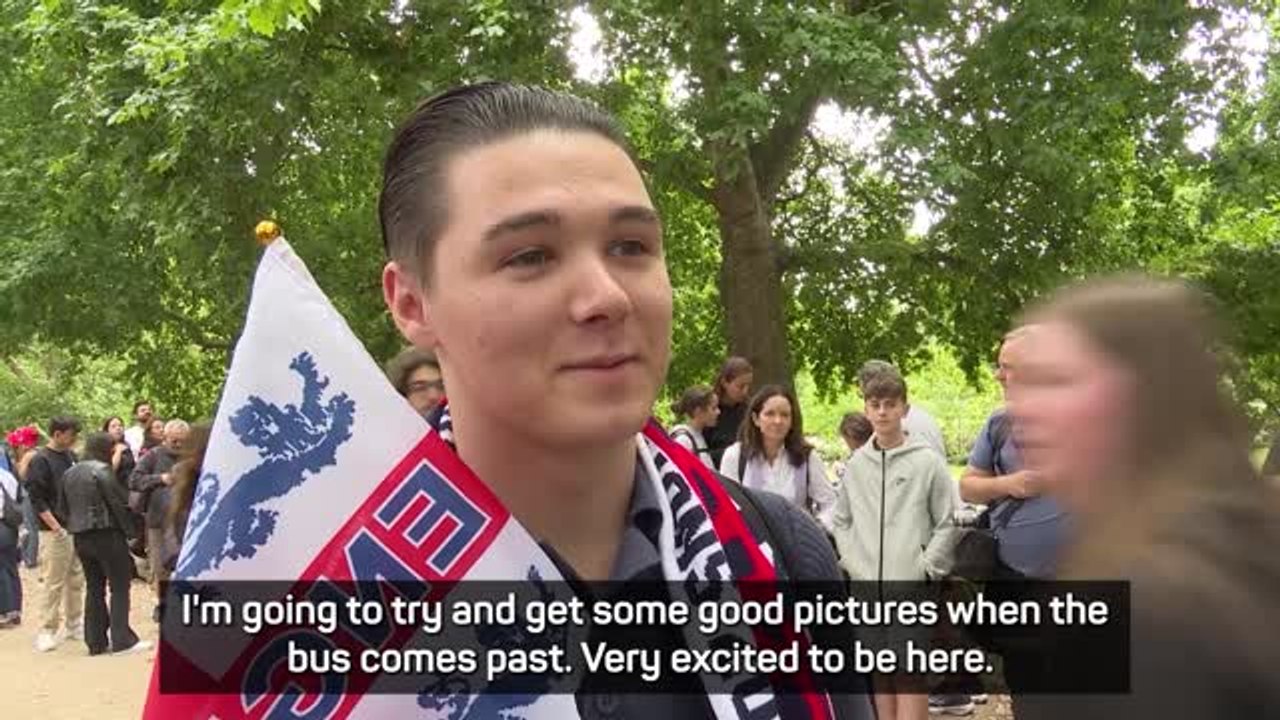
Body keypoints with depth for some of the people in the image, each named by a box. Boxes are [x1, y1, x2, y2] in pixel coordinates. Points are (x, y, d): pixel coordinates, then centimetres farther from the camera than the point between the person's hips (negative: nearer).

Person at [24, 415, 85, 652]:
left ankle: (74, 624, 20)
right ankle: (47, 630, 3)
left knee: (76, 580, 11)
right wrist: (56, 528, -16)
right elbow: (37, 500, -13)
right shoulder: (40, 461, -9)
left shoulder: (71, 456, 12)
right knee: (53, 583, -5)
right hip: (55, 532, -7)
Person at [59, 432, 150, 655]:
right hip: (106, 534, -8)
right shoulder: (102, 470, -12)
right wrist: (127, 528, -3)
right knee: (120, 587, -2)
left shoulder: (70, 473, 13)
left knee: (94, 587, 12)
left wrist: (76, 526, 18)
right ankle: (122, 639, -5)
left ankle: (95, 641, 13)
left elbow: (65, 507, 17)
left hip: (80, 537, 8)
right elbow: (119, 503, -13)